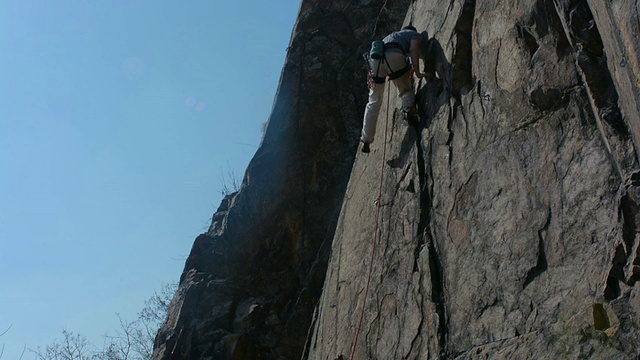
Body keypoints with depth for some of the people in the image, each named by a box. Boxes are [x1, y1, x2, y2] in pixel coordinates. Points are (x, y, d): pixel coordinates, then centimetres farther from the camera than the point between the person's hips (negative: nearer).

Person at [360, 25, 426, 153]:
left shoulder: (391, 36, 44)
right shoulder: (415, 34, 26)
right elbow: (414, 49, 5)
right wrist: (417, 72, 1)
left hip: (374, 60, 5)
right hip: (393, 56, -4)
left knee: (374, 103, 10)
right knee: (406, 88, 17)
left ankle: (366, 140, 8)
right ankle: (408, 107, -14)